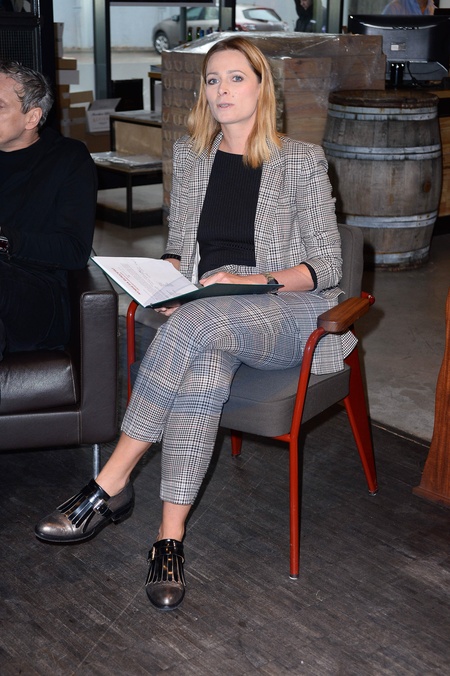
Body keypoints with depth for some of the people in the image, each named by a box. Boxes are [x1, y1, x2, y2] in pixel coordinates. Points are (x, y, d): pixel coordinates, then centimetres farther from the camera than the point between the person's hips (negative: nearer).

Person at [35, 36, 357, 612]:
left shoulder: (302, 161, 2)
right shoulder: (189, 156, 14)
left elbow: (326, 266, -1)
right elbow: (177, 245, 21)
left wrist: (253, 281, -17)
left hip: (282, 312, -3)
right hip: (205, 313, 3)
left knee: (196, 324, -37)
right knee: (204, 366, -36)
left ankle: (111, 484, -28)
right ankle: (170, 536, -32)